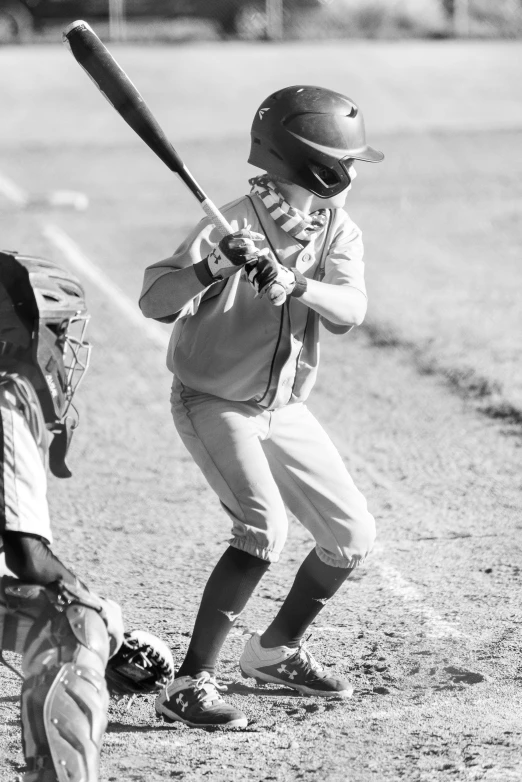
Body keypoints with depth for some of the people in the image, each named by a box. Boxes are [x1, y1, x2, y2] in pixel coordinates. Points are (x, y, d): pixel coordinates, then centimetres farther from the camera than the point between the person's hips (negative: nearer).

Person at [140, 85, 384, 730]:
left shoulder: (336, 229, -6)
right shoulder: (235, 226, -22)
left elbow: (350, 310, -22)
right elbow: (154, 302, -30)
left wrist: (293, 283, -40)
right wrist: (214, 266, -46)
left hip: (283, 408, 7)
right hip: (214, 405, -7)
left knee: (353, 536, 9)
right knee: (264, 529, -26)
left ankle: (276, 651, 32)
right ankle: (189, 686, -22)